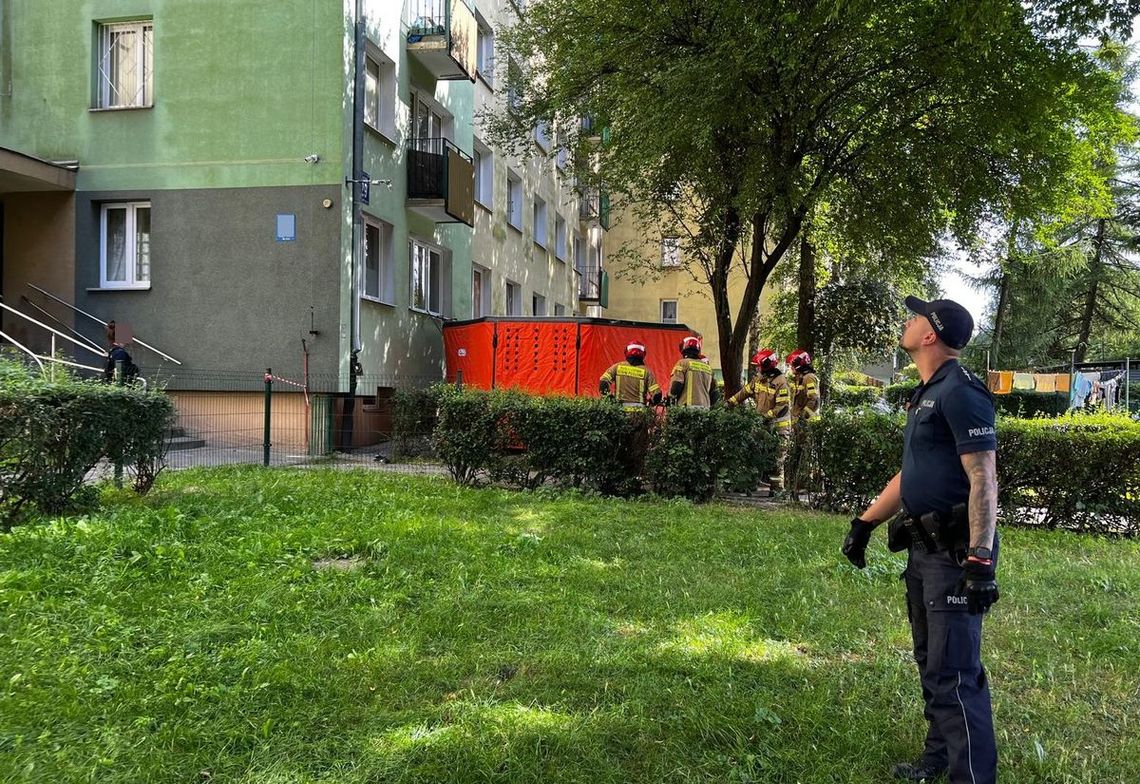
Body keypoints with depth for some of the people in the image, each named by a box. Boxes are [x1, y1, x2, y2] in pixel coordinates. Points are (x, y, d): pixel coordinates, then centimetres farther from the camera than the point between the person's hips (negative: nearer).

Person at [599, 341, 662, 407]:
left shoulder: (617, 367, 5)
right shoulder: (646, 371, 2)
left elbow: (603, 382, 0)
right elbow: (656, 394, -1)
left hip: (621, 406, 1)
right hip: (639, 407, -1)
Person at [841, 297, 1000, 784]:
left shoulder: (960, 393, -15)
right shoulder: (926, 396, 16)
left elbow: (983, 479, -21)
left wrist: (981, 560, -26)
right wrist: (865, 522, 25)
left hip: (955, 553, -10)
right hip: (925, 549, 10)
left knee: (953, 672, -6)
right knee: (931, 663, 19)